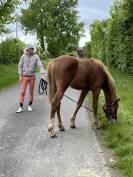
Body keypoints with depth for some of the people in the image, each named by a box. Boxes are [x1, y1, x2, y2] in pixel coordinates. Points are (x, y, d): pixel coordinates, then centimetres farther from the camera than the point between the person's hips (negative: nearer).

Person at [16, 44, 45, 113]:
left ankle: (30, 106, 23)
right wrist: (20, 76, -3)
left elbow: (40, 66, -10)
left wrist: (42, 75, -21)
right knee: (22, 92, -2)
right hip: (24, 76, 0)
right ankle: (21, 107, 5)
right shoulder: (23, 56, -3)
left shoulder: (36, 56, -5)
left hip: (32, 76, 0)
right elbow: (20, 66, 2)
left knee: (31, 92, 9)